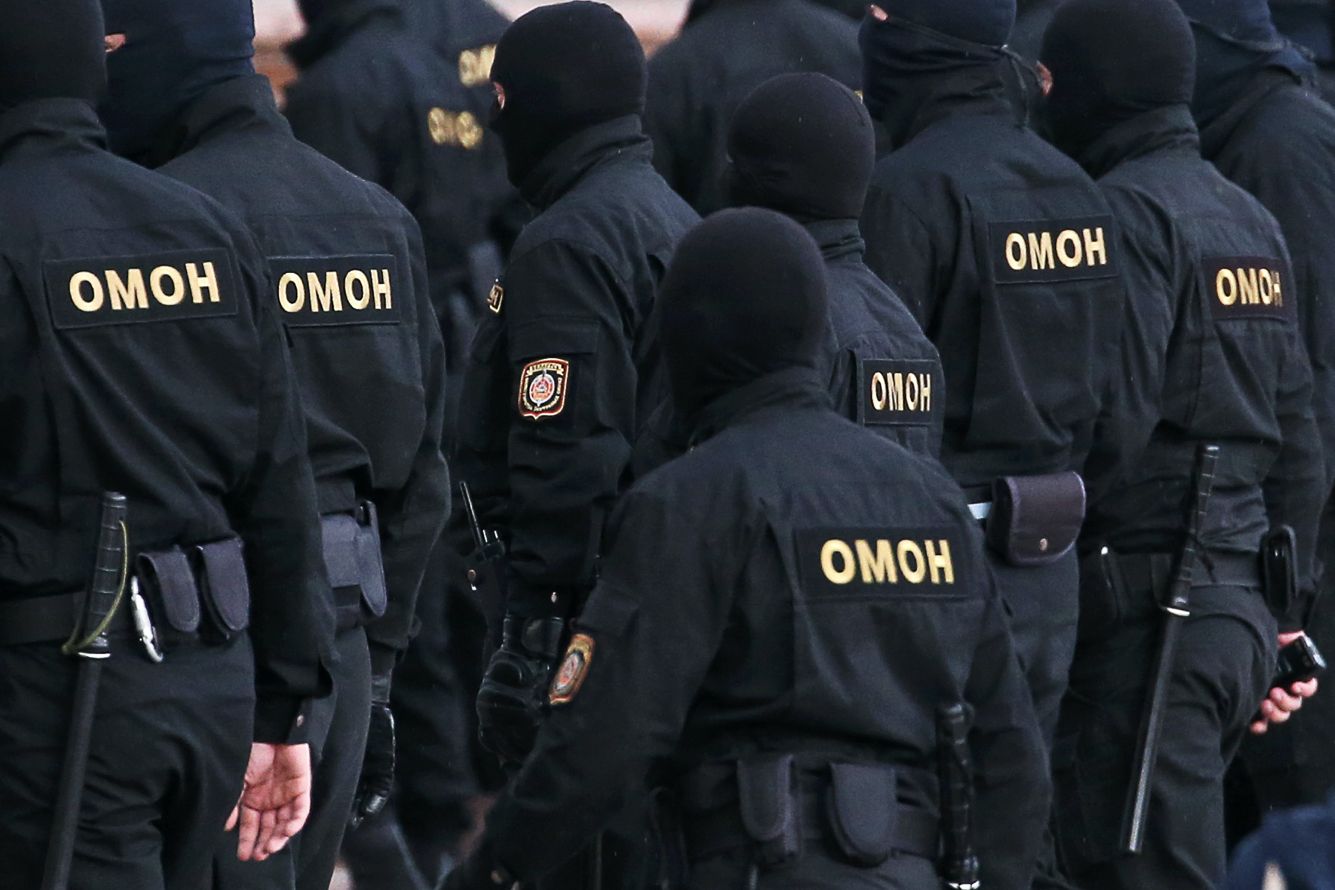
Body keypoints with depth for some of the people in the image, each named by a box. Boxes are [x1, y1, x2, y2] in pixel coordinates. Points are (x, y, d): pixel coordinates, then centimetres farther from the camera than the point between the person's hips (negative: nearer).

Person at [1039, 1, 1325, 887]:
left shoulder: (1131, 212, -10)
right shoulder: (1251, 220, 17)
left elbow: (1114, 422, -18)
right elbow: (1297, 437, 19)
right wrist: (1281, 601, 22)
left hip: (1147, 606, -9)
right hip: (1242, 603, 9)